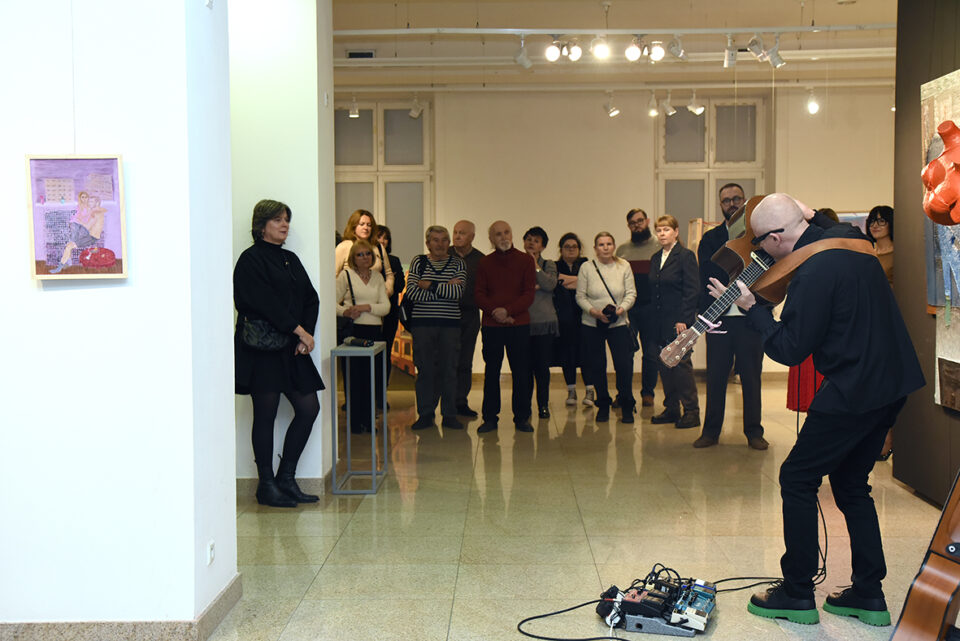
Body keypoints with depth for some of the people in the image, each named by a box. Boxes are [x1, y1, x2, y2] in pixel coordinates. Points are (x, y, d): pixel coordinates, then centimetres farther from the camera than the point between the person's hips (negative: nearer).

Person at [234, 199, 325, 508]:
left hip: (291, 349, 8)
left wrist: (306, 335, -3)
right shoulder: (251, 259, -6)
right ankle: (266, 485, 8)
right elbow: (266, 302, -16)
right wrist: (298, 330, -16)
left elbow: (311, 299, 12)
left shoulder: (291, 260, 17)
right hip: (261, 349, -8)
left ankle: (286, 479, 16)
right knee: (266, 415, -2)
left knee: (309, 408, 4)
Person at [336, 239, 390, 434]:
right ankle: (355, 422, 6)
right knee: (354, 376, -3)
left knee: (372, 377, 4)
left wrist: (367, 307, -10)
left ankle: (368, 421, 15)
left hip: (375, 330, 4)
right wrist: (345, 312, -19)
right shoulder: (346, 275, 2)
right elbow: (333, 302, -1)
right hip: (353, 330, -4)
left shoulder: (378, 277, 13)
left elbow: (386, 306, 6)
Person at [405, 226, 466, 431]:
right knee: (425, 370, 2)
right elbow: (411, 292, -9)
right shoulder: (418, 262, 5)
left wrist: (430, 286, -11)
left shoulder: (457, 264, 7)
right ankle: (425, 414, 11)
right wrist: (445, 290, -10)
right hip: (423, 322, 0)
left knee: (449, 369, 4)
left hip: (450, 324, 1)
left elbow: (458, 292, -9)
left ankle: (449, 415, 13)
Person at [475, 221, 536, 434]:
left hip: (519, 324, -1)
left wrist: (508, 310, -14)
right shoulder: (485, 263, 8)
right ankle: (490, 418, 11)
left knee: (520, 372, 2)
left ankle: (522, 418, 11)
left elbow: (529, 294, -2)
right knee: (491, 371, 4)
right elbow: (479, 294, 3)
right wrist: (494, 311, -13)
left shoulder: (525, 260, 4)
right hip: (491, 325, 1)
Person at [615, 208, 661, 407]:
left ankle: (647, 392, 16)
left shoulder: (659, 247, 6)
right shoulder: (622, 250, 14)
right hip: (626, 309, 2)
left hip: (650, 308, -2)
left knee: (651, 353, 4)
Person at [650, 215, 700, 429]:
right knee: (664, 366, 8)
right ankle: (671, 409, 17)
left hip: (679, 321, -7)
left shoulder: (686, 256, -6)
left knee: (681, 365, -6)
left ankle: (692, 412, 1)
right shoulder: (655, 258, 15)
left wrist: (683, 320, -16)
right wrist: (652, 321, 8)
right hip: (660, 322, 7)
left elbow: (692, 291, -10)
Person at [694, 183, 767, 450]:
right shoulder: (710, 239, 11)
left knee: (751, 378, 5)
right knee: (715, 377, 5)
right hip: (719, 318, 1)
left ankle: (754, 432, 14)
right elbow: (707, 273, -1)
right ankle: (711, 431, 14)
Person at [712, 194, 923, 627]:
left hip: (855, 390, -9)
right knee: (851, 484, 19)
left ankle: (797, 594, 11)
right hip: (892, 382, 9)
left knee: (797, 478, 4)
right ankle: (869, 595, 21)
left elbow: (790, 350, -17)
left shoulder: (814, 273, -21)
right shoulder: (849, 240, 6)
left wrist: (752, 308, -6)